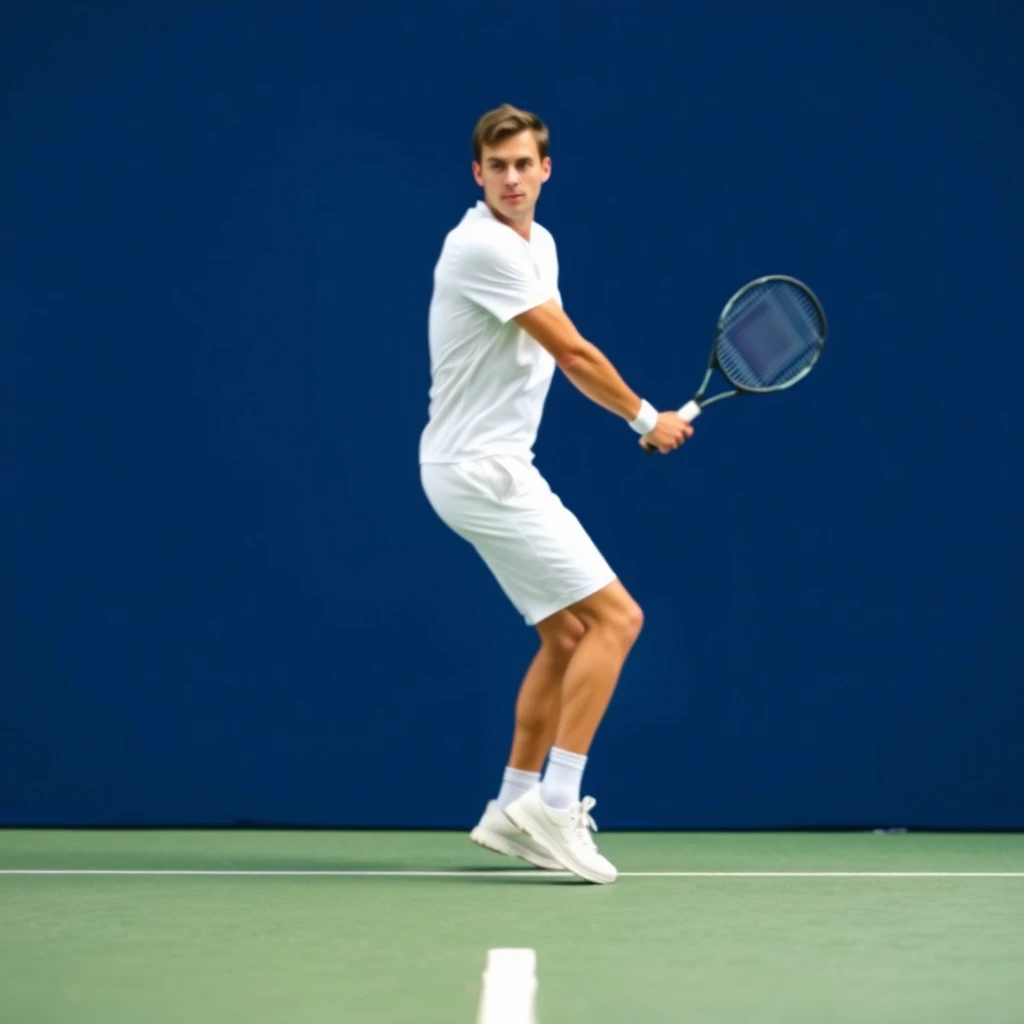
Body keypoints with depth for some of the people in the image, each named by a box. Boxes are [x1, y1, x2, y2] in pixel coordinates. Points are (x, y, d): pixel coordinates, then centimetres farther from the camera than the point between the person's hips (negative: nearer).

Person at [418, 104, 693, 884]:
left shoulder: (539, 244, 13)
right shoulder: (482, 246, -18)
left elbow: (564, 355, 20)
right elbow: (573, 350, -15)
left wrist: (643, 416, 7)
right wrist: (647, 418, -3)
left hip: (496, 468, 10)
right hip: (479, 469, -10)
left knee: (568, 633, 14)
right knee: (615, 617, -12)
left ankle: (514, 808, 18)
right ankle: (555, 804, -13)